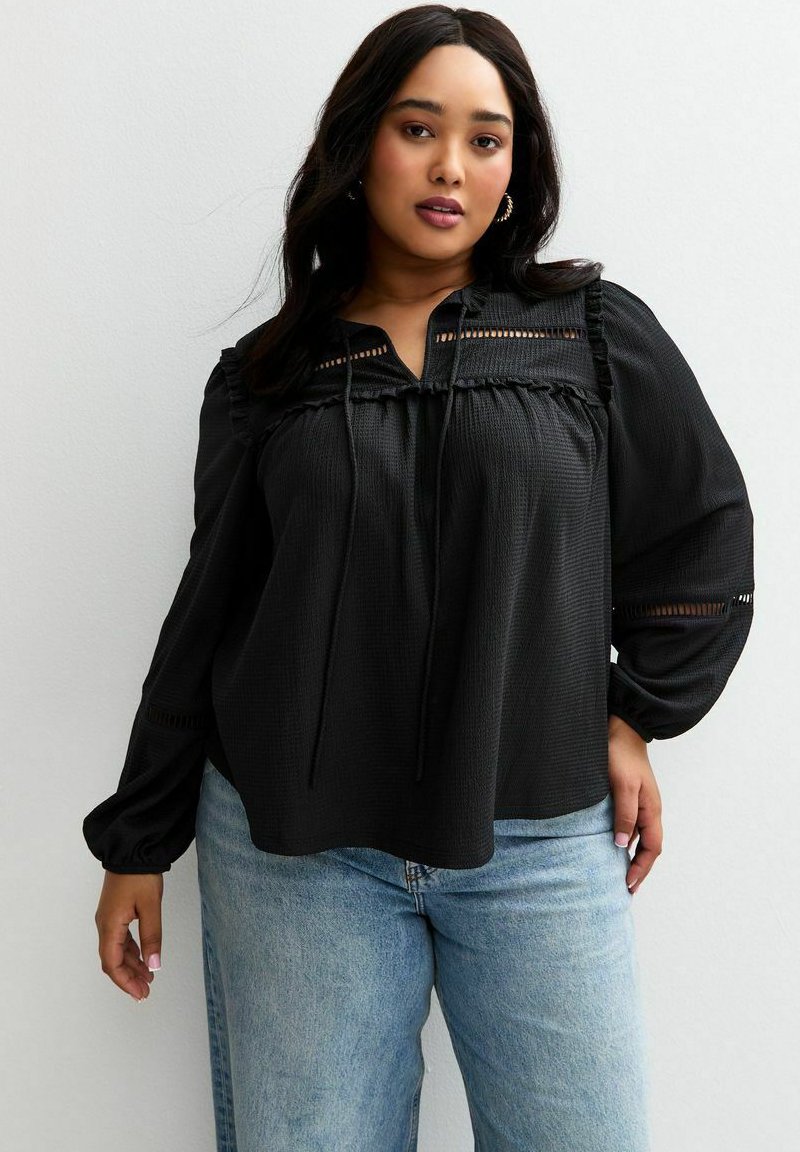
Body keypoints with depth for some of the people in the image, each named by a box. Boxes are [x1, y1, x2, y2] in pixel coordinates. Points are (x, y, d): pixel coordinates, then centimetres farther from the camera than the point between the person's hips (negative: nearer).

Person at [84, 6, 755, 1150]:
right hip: (294, 850, 1)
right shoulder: (265, 372, 5)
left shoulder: (596, 334, 3)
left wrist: (633, 715, 3)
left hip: (542, 849, 0)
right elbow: (204, 613, 8)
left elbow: (708, 538, 11)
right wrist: (138, 843, 11)